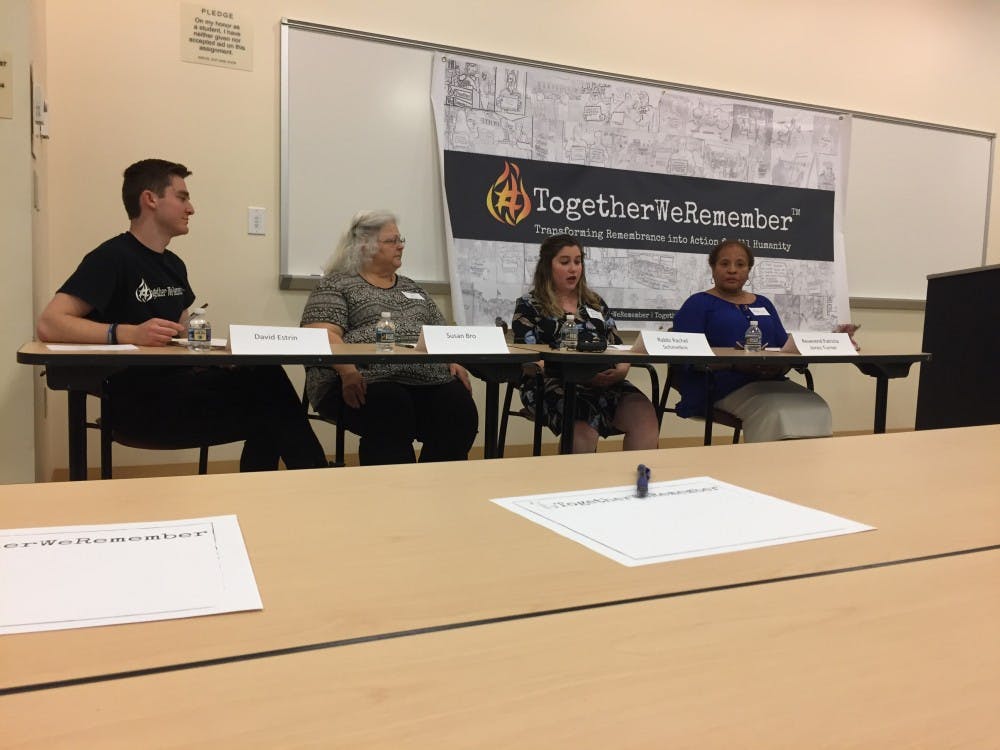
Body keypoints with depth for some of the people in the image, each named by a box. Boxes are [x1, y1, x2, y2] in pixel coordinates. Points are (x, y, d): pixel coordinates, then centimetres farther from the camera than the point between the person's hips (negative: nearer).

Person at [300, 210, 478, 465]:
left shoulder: (412, 288, 27)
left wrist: (453, 361, 3)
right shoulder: (336, 285, 9)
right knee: (393, 410, -37)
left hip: (427, 379, 5)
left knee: (460, 409, -25)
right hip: (367, 382, -5)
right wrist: (348, 371, -24)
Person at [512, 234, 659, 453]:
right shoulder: (529, 306, 9)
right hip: (554, 385, -4)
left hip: (605, 382, 4)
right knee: (584, 427, -37)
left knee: (645, 415, -27)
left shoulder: (594, 302, 24)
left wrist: (621, 369, -5)